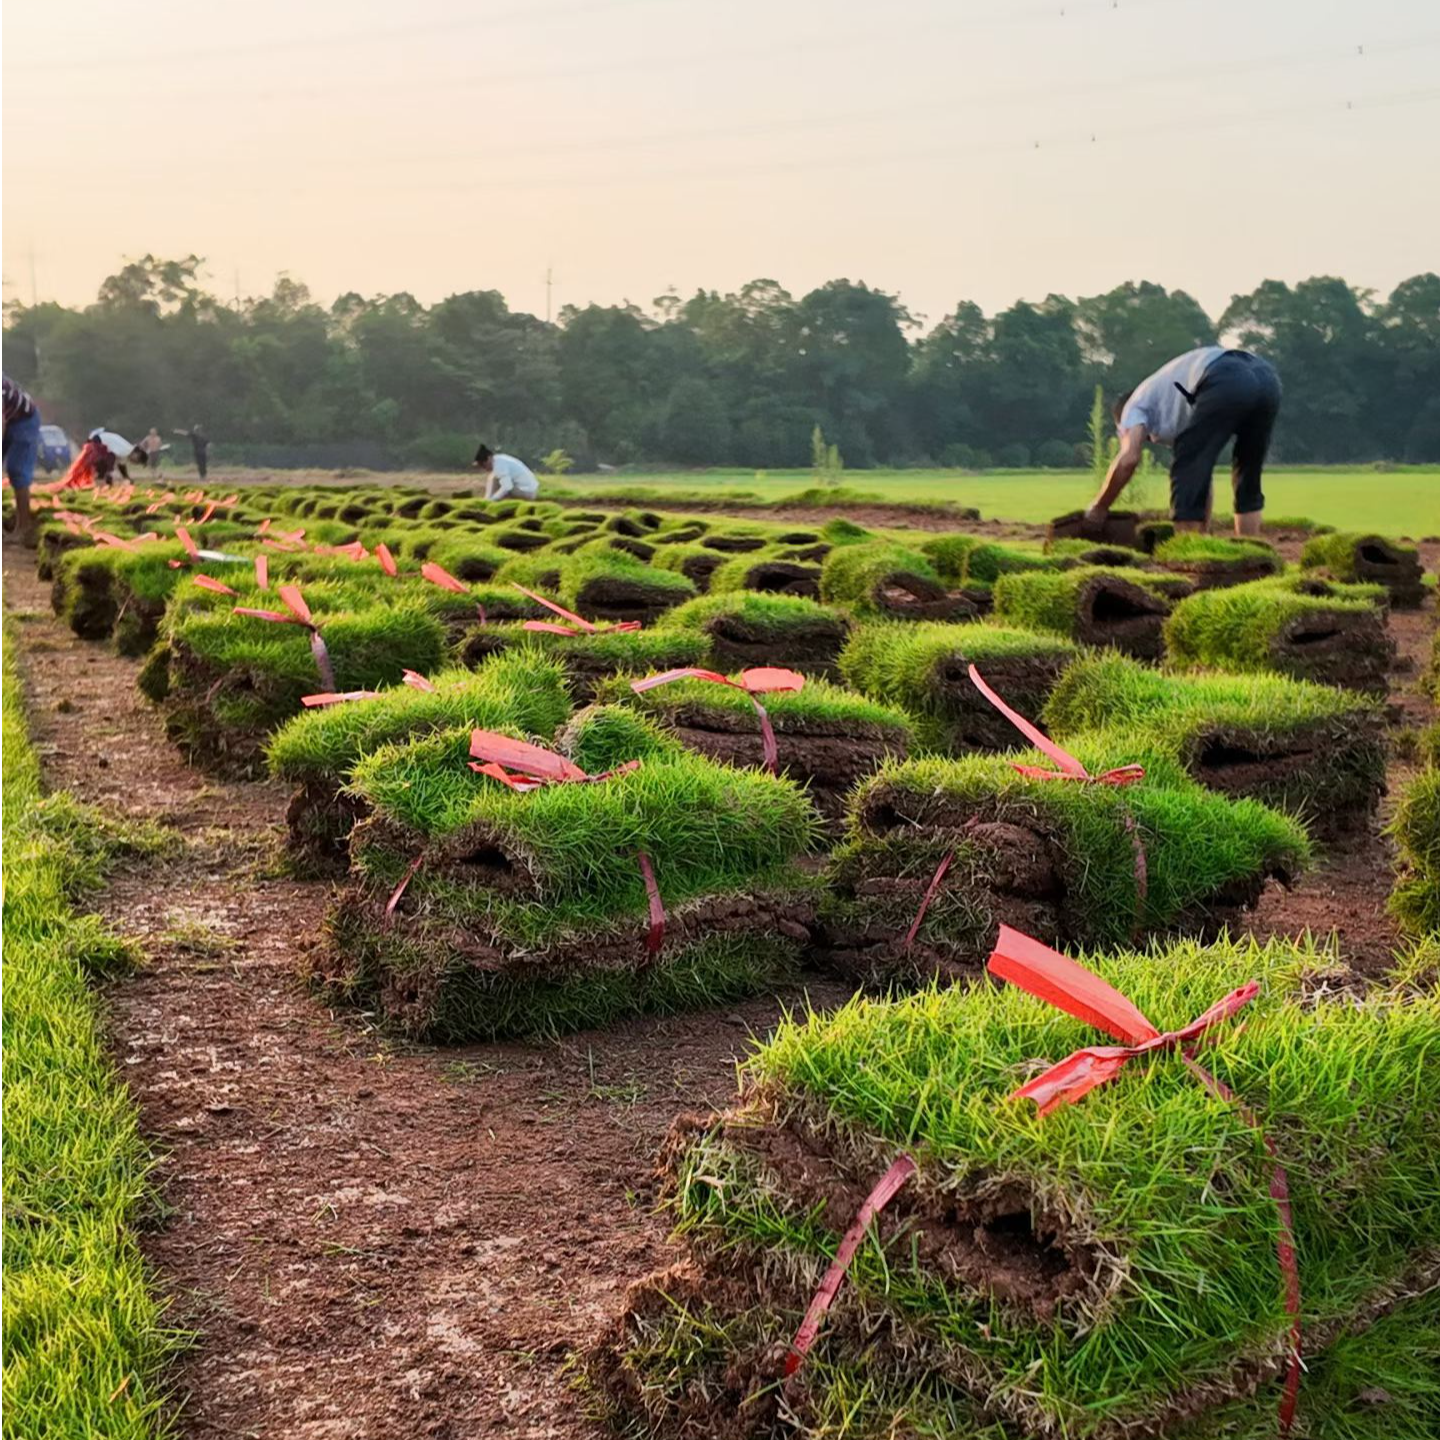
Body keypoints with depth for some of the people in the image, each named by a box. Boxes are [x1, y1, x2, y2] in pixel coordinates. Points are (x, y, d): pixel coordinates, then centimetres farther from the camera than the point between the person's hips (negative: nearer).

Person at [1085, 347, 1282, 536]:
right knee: (1248, 481, 21)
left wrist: (1098, 508, 16)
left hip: (1226, 384, -7)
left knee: (1188, 475, 6)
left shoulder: (1135, 405, 24)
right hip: (1266, 378, 7)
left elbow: (1128, 459, 5)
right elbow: (1202, 475, 43)